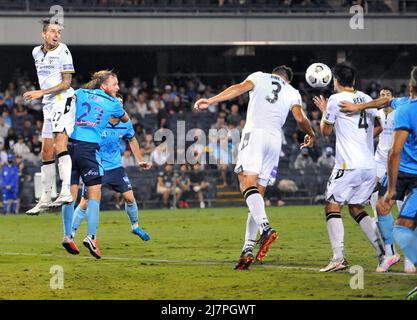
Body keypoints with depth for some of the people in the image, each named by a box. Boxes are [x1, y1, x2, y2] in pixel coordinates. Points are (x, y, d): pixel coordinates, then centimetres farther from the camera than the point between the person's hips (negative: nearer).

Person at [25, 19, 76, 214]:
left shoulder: (62, 51, -7)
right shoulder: (36, 52, 13)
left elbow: (66, 83, -11)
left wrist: (41, 93, -15)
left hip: (64, 101, -7)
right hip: (48, 106, 7)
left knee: (60, 146, -22)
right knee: (47, 153, 8)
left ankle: (66, 191, -30)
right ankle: (46, 198, 14)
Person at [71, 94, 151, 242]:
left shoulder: (126, 123, -2)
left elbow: (132, 140, 17)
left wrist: (139, 160, 18)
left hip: (115, 167, 4)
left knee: (129, 197, 1)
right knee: (85, 203, -7)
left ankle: (135, 226, 27)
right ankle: (70, 235, 6)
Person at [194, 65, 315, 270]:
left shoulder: (260, 77, 19)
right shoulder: (292, 92, 23)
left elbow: (241, 88, -1)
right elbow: (300, 118, 8)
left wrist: (210, 101, -5)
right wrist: (311, 135, 28)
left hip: (254, 132, -4)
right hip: (275, 139, 4)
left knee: (247, 183, -18)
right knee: (258, 194, 7)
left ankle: (266, 228, -42)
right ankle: (248, 249, -2)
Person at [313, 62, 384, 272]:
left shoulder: (336, 100, -4)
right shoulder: (366, 99, 12)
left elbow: (326, 131, 8)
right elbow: (378, 123, 26)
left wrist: (324, 111, 25)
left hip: (349, 166, -6)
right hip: (370, 167, 6)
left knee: (332, 207, -1)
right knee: (356, 208, 17)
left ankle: (339, 258, -15)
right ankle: (383, 251, 3)